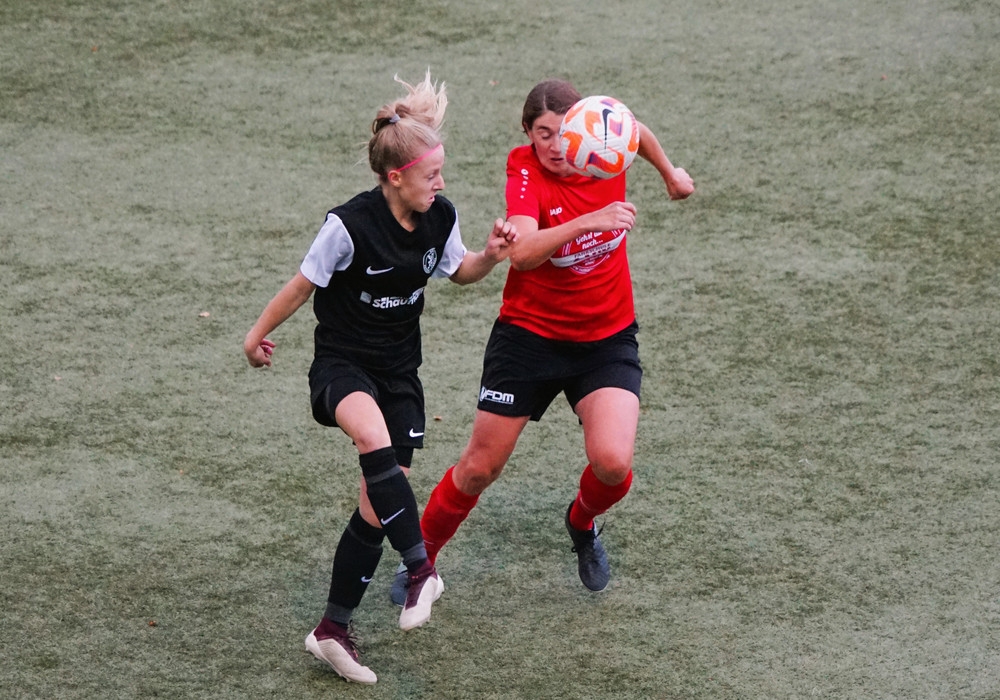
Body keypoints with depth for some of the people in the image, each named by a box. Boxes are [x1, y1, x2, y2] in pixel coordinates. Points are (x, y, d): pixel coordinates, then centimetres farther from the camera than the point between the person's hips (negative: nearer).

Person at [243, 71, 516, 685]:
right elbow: (305, 284, -6)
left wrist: (491, 256, -6)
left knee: (377, 506, 1)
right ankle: (421, 570, -31)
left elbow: (458, 271, 15)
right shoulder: (350, 225, -20)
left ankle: (334, 630, 13)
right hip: (342, 364, -5)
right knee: (375, 439, -38)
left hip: (399, 372, 5)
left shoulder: (440, 219, -5)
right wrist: (260, 334, 6)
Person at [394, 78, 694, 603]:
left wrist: (669, 173, 28)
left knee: (612, 463, -17)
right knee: (480, 467, 4)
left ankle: (582, 523, 18)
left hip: (607, 338, 2)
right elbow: (522, 251, -39)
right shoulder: (524, 168, -21)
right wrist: (587, 221, -52)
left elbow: (634, 129, 15)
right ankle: (422, 557, 29)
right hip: (528, 335, -2)